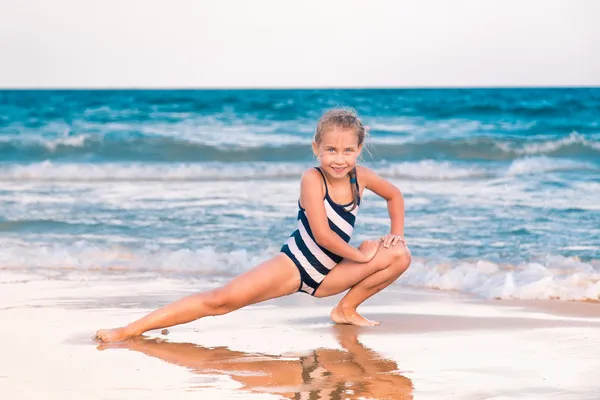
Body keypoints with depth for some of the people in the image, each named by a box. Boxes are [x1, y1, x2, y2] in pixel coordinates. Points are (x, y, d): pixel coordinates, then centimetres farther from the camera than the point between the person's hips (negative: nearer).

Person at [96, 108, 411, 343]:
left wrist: (396, 233, 5)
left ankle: (347, 309, 4)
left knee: (400, 256, -11)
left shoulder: (360, 176, -3)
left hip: (327, 276, 5)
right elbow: (322, 235, -24)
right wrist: (362, 254, -14)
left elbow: (394, 195, 19)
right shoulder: (312, 179, -18)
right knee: (222, 300, -21)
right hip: (294, 262, -5)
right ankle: (131, 329, -21)